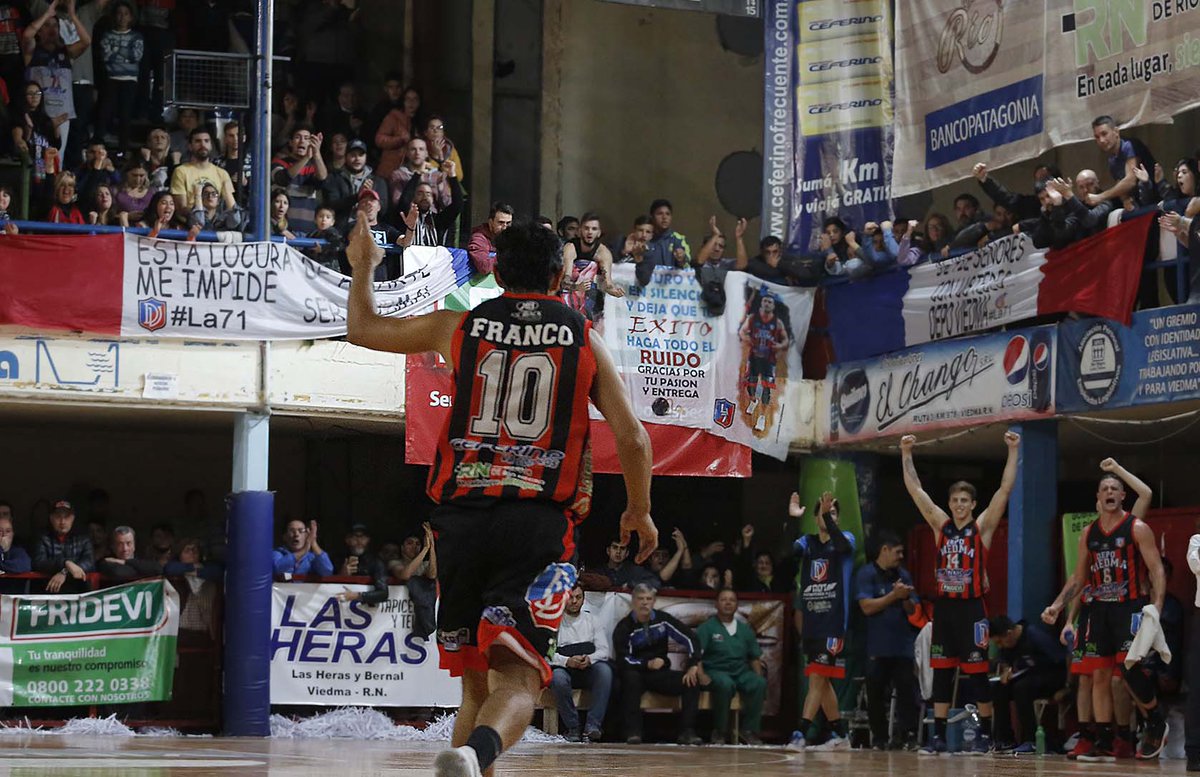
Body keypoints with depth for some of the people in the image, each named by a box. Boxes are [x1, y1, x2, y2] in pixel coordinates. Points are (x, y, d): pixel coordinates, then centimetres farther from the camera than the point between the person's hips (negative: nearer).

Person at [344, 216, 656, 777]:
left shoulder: (459, 327, 11)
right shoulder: (583, 340, 9)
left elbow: (362, 329, 25)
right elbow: (632, 439, 6)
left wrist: (362, 267, 43)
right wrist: (639, 511, 22)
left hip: (461, 518, 2)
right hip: (539, 523, -2)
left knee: (476, 682, 16)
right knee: (518, 679, -12)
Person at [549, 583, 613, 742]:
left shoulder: (591, 619, 15)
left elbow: (604, 650, 7)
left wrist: (589, 659, -16)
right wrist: (567, 661, -22)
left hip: (588, 670, 2)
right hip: (565, 669, -2)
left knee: (604, 669, -32)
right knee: (558, 677, -38)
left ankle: (593, 725, -34)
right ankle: (572, 727, -21)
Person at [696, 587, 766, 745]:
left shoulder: (745, 630, 18)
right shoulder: (707, 628, 4)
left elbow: (755, 658, 20)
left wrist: (758, 676, 1)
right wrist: (701, 675, -24)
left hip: (741, 672, 4)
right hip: (716, 671, -4)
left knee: (759, 683, -27)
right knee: (726, 684, -38)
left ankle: (749, 730, -18)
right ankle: (719, 732, -22)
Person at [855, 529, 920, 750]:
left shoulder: (903, 575, 14)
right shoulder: (866, 574, -2)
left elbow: (912, 610, 15)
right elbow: (867, 607, -13)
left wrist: (906, 598, -7)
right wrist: (894, 595, -14)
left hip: (902, 646, 4)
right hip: (877, 647, -4)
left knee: (907, 691, -6)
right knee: (876, 695, 1)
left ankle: (907, 736, -6)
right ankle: (879, 738, 10)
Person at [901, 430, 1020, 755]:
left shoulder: (982, 527, 0)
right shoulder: (941, 525, 9)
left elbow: (1005, 489, -8)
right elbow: (915, 490, 7)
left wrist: (1013, 452, -14)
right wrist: (906, 454, 1)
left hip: (971, 607, -4)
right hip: (944, 606, 4)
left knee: (977, 672, -1)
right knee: (941, 672, 5)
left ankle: (985, 733, 7)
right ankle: (939, 734, 8)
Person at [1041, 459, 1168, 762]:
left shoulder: (1137, 528, -5)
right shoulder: (1089, 533, 11)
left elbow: (1157, 570, -9)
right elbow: (1079, 576, 18)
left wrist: (1157, 606, -21)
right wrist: (1057, 605, 9)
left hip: (1131, 608, -6)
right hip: (1101, 609, 6)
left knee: (1129, 667, -18)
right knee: (1100, 675, 3)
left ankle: (1156, 723, 5)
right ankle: (1104, 743, 8)